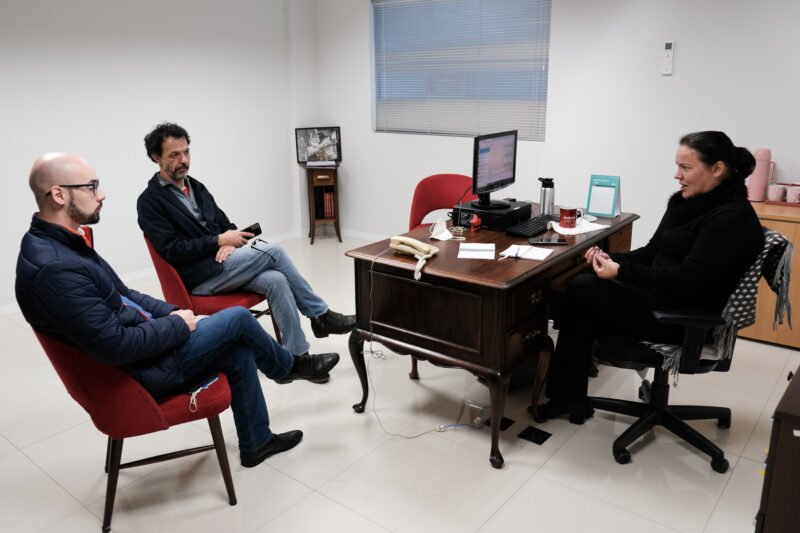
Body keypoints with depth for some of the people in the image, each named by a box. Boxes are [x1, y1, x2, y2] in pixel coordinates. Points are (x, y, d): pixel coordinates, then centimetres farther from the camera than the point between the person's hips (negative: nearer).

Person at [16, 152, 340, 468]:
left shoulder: (62, 242, 5)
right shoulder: (56, 269, -29)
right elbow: (114, 346, -29)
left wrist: (171, 312, 3)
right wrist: (177, 325, -15)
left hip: (143, 342, 10)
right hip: (142, 372, -9)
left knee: (240, 354, 8)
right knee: (238, 319, -5)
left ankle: (256, 443, 25)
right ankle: (289, 367, 25)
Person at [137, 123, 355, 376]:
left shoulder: (196, 187, 18)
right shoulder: (150, 201, -5)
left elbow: (225, 223, 20)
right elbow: (172, 250, -13)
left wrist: (229, 242, -5)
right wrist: (220, 240, -16)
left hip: (222, 263, 7)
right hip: (200, 277, -7)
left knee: (276, 280, -23)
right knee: (273, 251, -21)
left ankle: (298, 356, -18)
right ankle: (321, 315, -11)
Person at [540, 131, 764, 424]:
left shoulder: (733, 218, -18)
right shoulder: (685, 202, 10)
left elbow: (689, 278, -25)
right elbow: (652, 252, 12)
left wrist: (621, 272, -25)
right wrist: (611, 259, -7)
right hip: (664, 300, 9)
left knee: (579, 289, -13)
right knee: (579, 315, -7)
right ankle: (570, 400, 4)